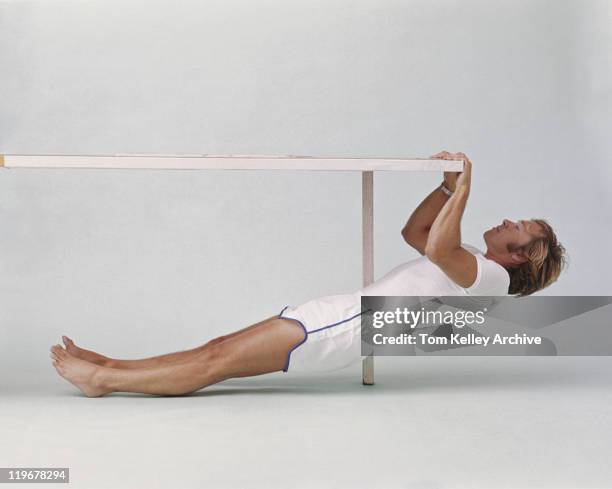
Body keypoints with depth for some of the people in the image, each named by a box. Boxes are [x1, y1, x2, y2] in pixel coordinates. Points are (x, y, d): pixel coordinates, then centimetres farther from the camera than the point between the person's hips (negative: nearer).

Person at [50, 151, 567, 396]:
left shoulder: (493, 276, -6)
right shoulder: (471, 263, 23)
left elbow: (437, 247, -25)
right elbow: (415, 231, 35)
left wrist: (463, 190, -14)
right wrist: (449, 185, 24)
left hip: (348, 329, -9)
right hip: (341, 310, 9)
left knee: (220, 362, -9)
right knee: (220, 349, 5)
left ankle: (103, 380, -7)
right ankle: (110, 367, 6)